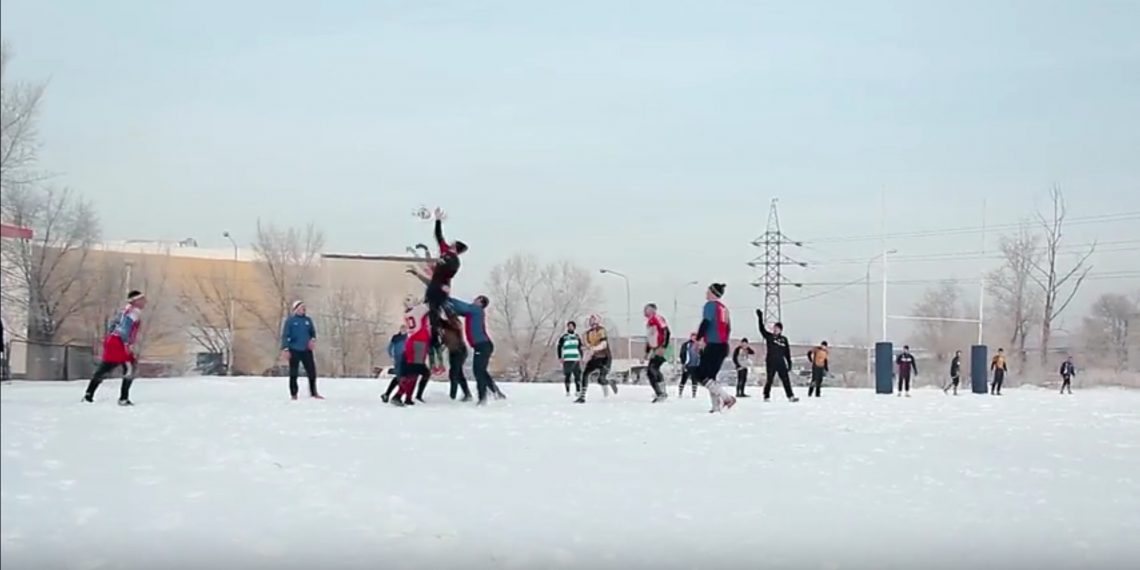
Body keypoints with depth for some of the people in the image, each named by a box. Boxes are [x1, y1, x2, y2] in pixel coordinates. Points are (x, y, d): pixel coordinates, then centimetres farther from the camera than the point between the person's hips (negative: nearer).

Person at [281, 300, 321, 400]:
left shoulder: (308, 320, 9)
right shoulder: (290, 320, -3)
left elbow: (313, 331, 17)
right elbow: (285, 335, -5)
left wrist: (313, 339, -5)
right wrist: (285, 349, -13)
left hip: (306, 350, 4)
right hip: (294, 350, -4)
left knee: (312, 371, 3)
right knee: (294, 373, 4)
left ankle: (314, 393, 16)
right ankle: (293, 394, 14)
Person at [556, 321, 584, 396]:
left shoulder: (577, 337, 12)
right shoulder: (563, 337, 2)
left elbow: (580, 348, 20)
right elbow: (559, 348, 3)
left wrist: (581, 358, 16)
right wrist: (560, 358, -5)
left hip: (576, 359, 3)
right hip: (567, 360, -3)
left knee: (578, 375, -4)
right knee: (567, 376, -4)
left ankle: (578, 391, 4)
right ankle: (567, 391, 4)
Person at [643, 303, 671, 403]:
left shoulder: (658, 318, -11)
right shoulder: (648, 322, 20)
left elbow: (666, 331, -22)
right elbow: (648, 338, 27)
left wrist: (662, 347, -29)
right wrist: (647, 352, 25)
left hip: (662, 350, -10)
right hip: (655, 350, 10)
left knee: (654, 368, -21)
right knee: (649, 371, 11)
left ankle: (663, 392, -21)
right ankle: (658, 393, 17)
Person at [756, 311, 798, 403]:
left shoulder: (784, 339, 10)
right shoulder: (769, 336, 4)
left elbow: (787, 353, 12)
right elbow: (762, 329, -9)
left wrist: (789, 363, 9)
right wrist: (760, 318, -17)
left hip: (781, 362, 2)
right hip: (770, 362, -2)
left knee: (786, 379, -2)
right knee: (770, 379, 0)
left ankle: (790, 396, -2)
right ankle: (766, 396, 11)